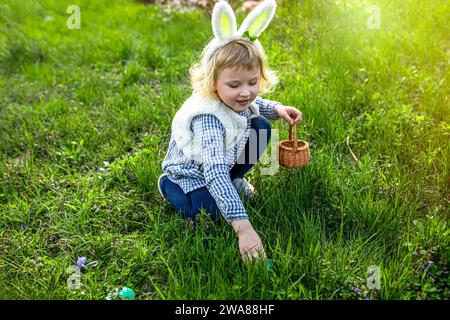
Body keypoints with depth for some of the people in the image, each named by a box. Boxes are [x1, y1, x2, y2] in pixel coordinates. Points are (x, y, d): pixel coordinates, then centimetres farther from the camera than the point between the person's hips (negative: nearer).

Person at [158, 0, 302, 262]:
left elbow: (254, 104, 11)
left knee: (261, 125, -2)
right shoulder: (209, 121, -43)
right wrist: (243, 227, -57)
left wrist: (277, 109, -8)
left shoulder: (235, 98, -19)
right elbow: (215, 176, -51)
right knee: (208, 211, -27)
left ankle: (235, 180, 14)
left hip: (225, 160, 7)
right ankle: (168, 185, 4)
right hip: (191, 172, -7)